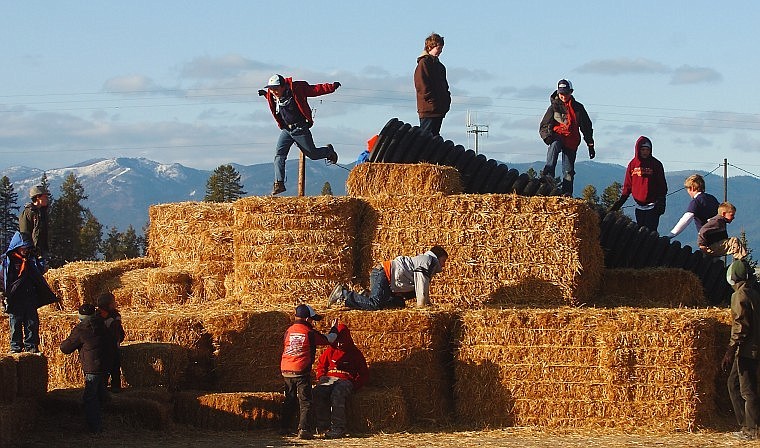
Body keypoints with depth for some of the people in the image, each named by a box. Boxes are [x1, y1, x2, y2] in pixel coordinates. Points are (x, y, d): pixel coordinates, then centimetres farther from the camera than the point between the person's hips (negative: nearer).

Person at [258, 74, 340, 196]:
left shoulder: (296, 89, -18)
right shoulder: (273, 96, 0)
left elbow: (315, 90, -13)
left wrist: (331, 87, -17)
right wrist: (266, 94, 12)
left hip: (300, 128, -5)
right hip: (286, 129, 5)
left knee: (312, 154, 7)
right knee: (279, 154, -10)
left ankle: (329, 151, 40)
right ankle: (279, 183, -11)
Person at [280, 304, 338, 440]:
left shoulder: (289, 331, 6)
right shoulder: (310, 333, -7)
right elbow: (328, 339, 4)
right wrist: (334, 328, 25)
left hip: (286, 371, 5)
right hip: (301, 371, -5)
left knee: (289, 400, 17)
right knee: (305, 401, -1)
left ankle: (284, 428, 19)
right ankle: (304, 429, -10)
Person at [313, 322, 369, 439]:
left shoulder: (355, 353, 10)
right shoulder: (330, 351, 19)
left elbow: (364, 374, 10)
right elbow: (321, 366, 29)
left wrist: (354, 385, -6)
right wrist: (322, 378, 7)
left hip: (346, 380, -3)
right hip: (329, 379, 3)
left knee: (337, 394, -39)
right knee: (317, 393, -32)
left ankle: (338, 428, -39)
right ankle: (323, 424, -32)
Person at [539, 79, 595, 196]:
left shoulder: (578, 108, 13)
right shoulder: (554, 107, 8)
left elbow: (587, 127, 18)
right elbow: (544, 126, 6)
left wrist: (590, 145, 14)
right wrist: (547, 137, -15)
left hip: (571, 142, 2)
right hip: (557, 137, -2)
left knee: (568, 170, -3)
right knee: (554, 145, -38)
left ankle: (567, 193, 1)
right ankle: (549, 172, -49)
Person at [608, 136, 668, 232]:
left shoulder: (656, 165, -2)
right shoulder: (633, 165, 6)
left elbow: (662, 186, -3)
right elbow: (627, 187, 11)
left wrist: (661, 203, -13)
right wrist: (619, 203, 4)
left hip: (652, 207, -4)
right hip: (639, 207, 4)